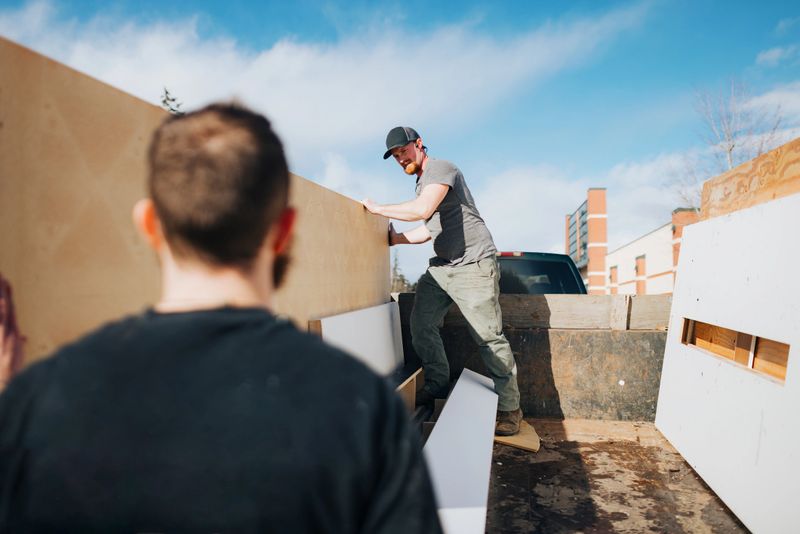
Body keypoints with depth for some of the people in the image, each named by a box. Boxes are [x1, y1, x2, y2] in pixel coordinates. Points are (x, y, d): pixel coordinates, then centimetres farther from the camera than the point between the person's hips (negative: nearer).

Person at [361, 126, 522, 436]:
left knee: (489, 337, -7)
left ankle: (509, 409, 3)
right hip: (441, 267, 9)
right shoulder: (422, 183, 19)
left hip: (472, 265, -9)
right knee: (421, 324, 3)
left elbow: (422, 210, -28)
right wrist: (397, 238, 11)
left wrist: (378, 209, -17)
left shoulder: (440, 169, -11)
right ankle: (437, 385, 18)